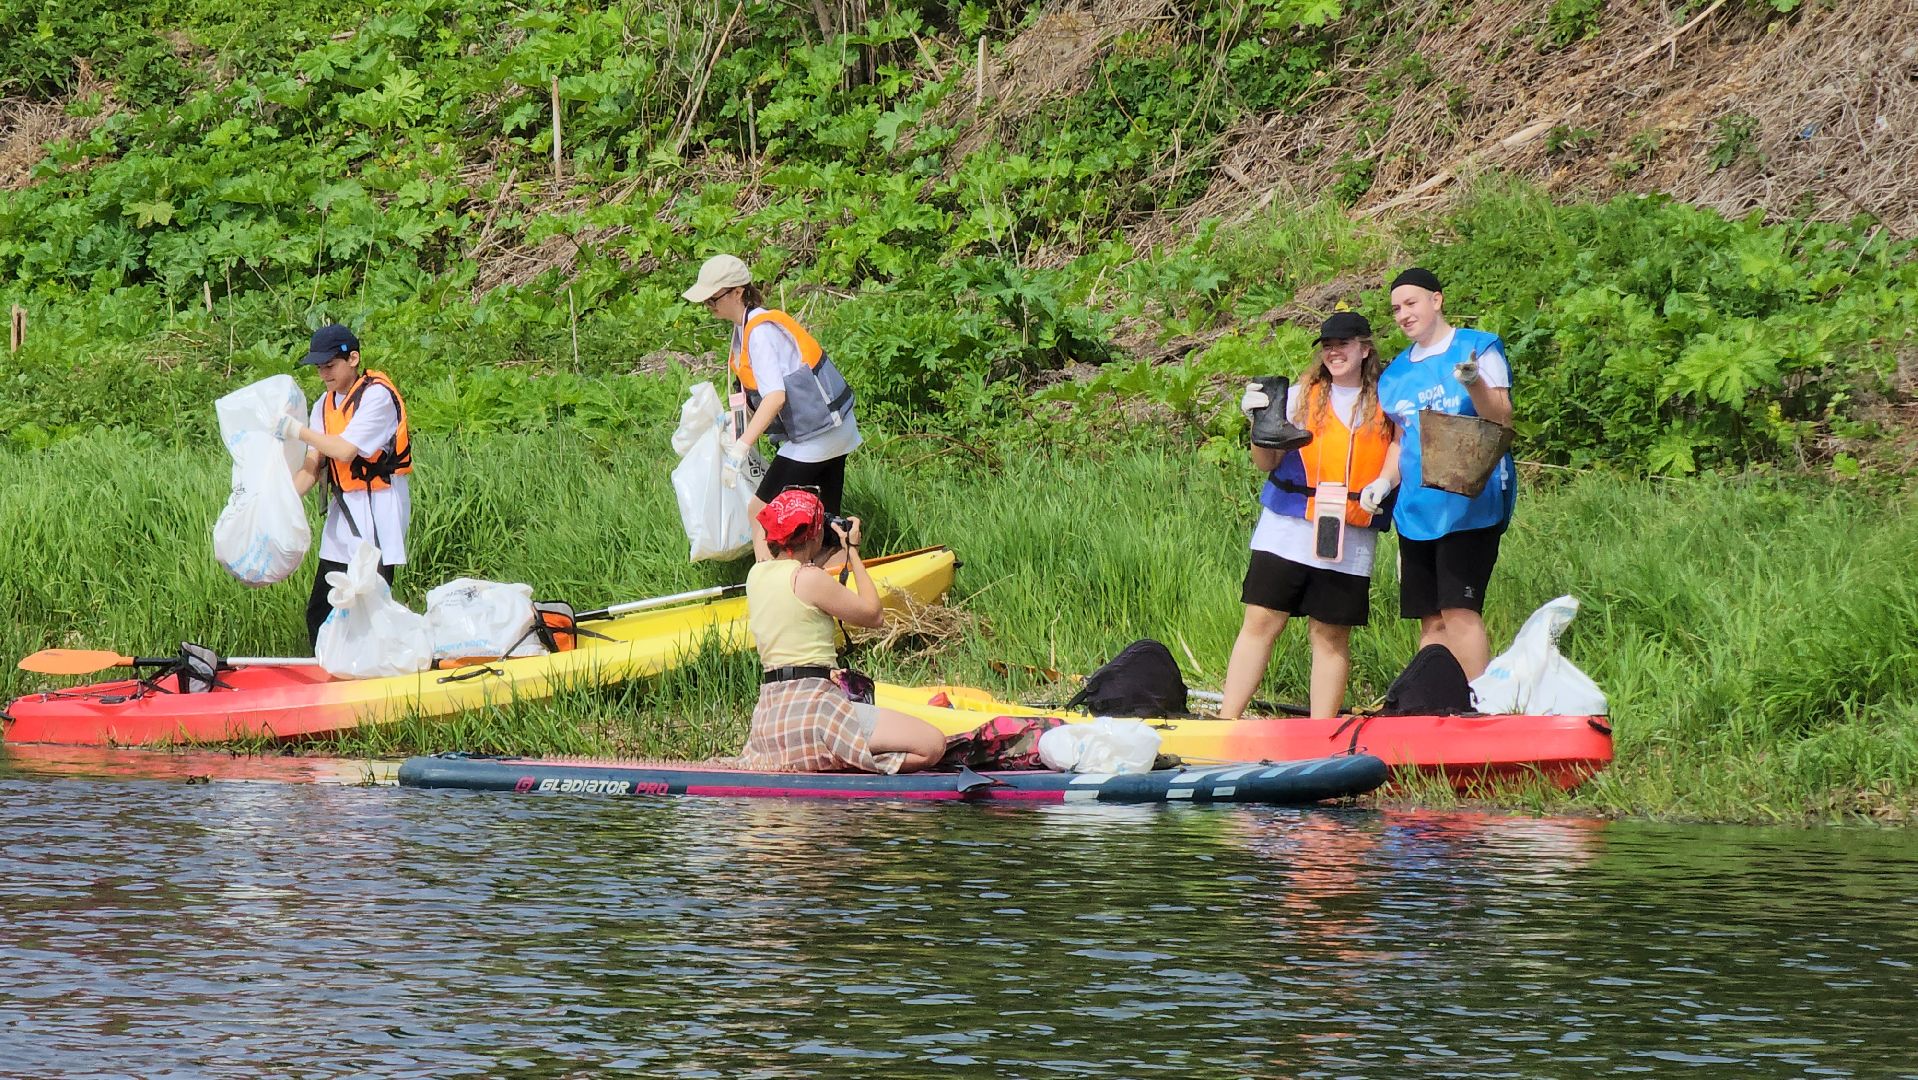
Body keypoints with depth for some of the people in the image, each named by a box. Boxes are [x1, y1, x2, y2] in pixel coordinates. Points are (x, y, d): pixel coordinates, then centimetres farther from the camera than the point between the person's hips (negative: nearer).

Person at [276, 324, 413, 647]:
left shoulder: (377, 396, -11)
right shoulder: (325, 404, 12)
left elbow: (345, 450, -20)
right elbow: (313, 464, 5)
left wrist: (298, 431, -10)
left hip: (378, 508, -8)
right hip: (343, 510, 8)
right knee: (320, 611, 6)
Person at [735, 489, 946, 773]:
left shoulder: (756, 574, 10)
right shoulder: (810, 579, -13)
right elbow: (874, 615, -1)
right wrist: (853, 552, 7)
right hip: (811, 705, -9)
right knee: (933, 745, -12)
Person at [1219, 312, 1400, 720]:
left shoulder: (1385, 403, 8)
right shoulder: (1302, 396, 7)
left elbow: (1400, 454, 14)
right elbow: (1268, 462, 4)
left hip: (1350, 537, 0)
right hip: (1286, 528, 0)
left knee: (1331, 636, 1)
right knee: (1261, 622, -4)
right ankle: (1226, 721, -3)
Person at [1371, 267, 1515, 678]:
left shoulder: (1478, 349, -1)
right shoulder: (1396, 374, 17)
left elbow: (1501, 422, -9)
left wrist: (1475, 384, -28)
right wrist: (1384, 481, 4)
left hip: (1469, 502, -6)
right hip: (1416, 508, 6)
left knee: (1459, 610, -16)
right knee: (1430, 620, 5)